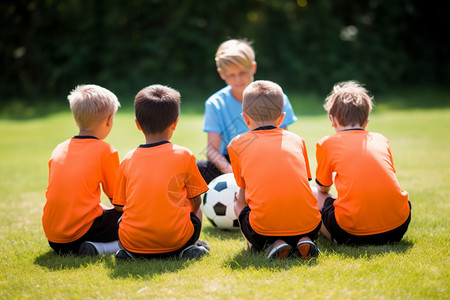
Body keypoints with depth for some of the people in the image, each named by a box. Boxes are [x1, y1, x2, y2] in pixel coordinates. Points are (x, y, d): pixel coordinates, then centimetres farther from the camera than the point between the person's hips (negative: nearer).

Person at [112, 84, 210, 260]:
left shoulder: (128, 160, 4)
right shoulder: (184, 155, -1)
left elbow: (119, 206, 10)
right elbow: (195, 202, 5)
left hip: (133, 243, 1)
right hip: (176, 238, -1)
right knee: (197, 209, 27)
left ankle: (129, 252, 8)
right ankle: (188, 249, 5)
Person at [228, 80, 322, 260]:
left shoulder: (237, 144, 12)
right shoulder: (296, 139, 18)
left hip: (264, 229, -2)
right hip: (308, 225, 3)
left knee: (238, 204, 29)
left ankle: (273, 244, 4)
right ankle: (304, 240, 7)